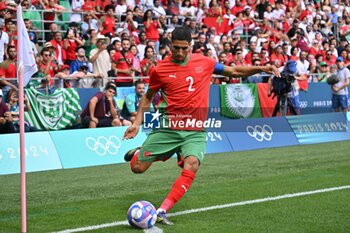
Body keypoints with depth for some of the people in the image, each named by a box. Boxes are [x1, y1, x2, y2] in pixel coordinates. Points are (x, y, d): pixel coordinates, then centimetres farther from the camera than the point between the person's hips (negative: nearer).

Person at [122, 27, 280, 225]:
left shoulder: (204, 62, 5)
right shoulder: (160, 70, -1)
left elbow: (234, 71, 17)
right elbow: (148, 97, 14)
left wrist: (261, 68, 5)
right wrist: (138, 122, 6)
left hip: (195, 131, 1)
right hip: (168, 127, -1)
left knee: (191, 166, -27)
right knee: (137, 168, -3)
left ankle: (162, 211, -23)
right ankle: (139, 153, 36)